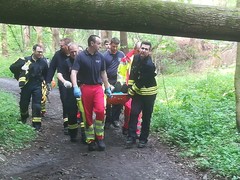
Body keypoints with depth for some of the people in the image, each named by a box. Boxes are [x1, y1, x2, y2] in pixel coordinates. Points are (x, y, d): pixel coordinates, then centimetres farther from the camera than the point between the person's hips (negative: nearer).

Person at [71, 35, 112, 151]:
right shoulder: (81, 56, -5)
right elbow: (74, 72, -12)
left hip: (98, 87, 2)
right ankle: (90, 140, 14)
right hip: (85, 88, -2)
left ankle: (99, 137, -1)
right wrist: (75, 87, -26)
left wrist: (107, 88, 17)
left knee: (100, 110, -17)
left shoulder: (100, 57, 7)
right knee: (87, 114, 3)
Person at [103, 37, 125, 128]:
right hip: (108, 81, -2)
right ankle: (108, 120, 14)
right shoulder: (105, 55, -5)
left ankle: (115, 119, 16)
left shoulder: (121, 54, 3)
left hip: (119, 81, 2)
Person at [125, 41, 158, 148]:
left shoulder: (149, 65, -23)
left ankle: (143, 139, 16)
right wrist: (130, 87, 1)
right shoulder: (136, 58, -1)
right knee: (133, 113, -4)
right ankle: (131, 137, 0)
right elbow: (132, 73, 8)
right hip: (138, 92, 5)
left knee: (146, 117, 5)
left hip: (149, 94, -5)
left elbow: (141, 81, -20)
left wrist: (132, 91, -11)